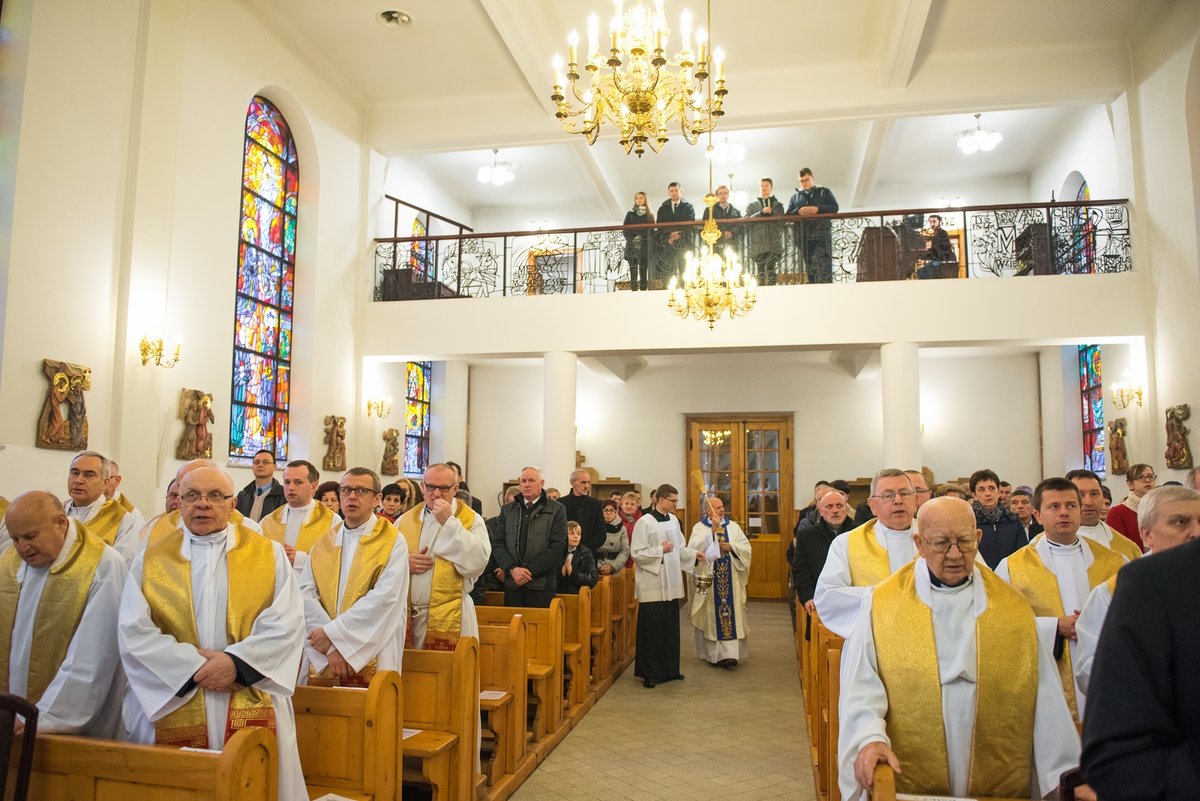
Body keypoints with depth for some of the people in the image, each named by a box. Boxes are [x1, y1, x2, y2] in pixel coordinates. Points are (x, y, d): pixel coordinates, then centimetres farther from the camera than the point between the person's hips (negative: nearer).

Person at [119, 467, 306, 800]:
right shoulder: (151, 560, 6)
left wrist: (236, 662, -17)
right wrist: (194, 667, -14)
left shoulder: (269, 554, 3)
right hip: (173, 708, 1)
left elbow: (287, 624, -5)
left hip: (253, 710, 0)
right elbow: (134, 633, -4)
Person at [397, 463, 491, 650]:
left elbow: (478, 562, -15)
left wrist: (449, 522, -15)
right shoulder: (406, 520, 11)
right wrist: (403, 563, -10)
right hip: (407, 616, 3)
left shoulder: (471, 519, -1)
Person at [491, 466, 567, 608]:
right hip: (512, 583, 3)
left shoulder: (557, 510, 4)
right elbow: (497, 543, 8)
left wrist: (530, 571, -10)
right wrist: (512, 569, -8)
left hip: (542, 584, -3)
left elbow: (557, 547, -5)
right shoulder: (507, 510, 15)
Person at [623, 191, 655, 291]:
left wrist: (642, 237, -12)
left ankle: (644, 291, -4)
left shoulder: (650, 215, 13)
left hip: (645, 247, 0)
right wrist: (633, 238, -12)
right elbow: (625, 229, 5)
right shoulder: (630, 213, 13)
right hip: (632, 246, 0)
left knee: (644, 271, -4)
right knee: (633, 271, -7)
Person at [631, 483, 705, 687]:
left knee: (671, 626, 12)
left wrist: (694, 554, 0)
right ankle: (650, 673, 11)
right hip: (652, 584, -6)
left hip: (671, 583, 7)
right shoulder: (644, 522, -12)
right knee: (653, 628, 0)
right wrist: (660, 550, -17)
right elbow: (636, 553, -13)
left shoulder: (673, 520, 8)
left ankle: (670, 669, 23)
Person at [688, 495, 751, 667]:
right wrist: (712, 529, -21)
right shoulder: (699, 527, -1)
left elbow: (746, 547, 7)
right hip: (708, 579, -2)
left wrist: (732, 547, -11)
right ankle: (712, 653, 13)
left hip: (730, 579, 2)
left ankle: (729, 653, -4)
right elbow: (694, 548, -18)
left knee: (731, 614, -4)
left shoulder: (733, 527, 8)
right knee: (711, 614, 2)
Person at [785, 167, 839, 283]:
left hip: (822, 233, -3)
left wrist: (818, 209, -11)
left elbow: (834, 208, 5)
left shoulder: (824, 192, 16)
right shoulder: (795, 197, 23)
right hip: (803, 236, 3)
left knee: (824, 264, -13)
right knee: (809, 266, 1)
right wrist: (798, 211, -8)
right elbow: (788, 214, 13)